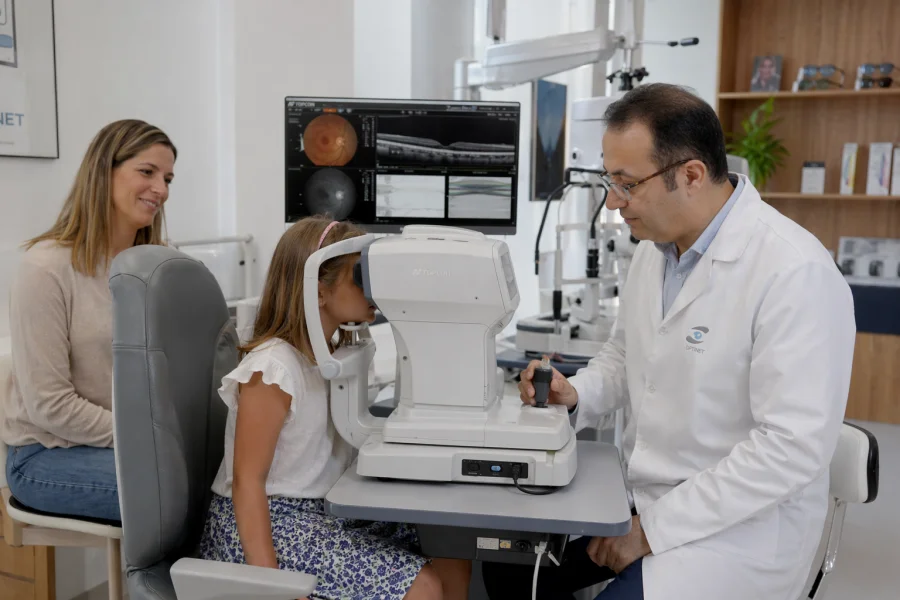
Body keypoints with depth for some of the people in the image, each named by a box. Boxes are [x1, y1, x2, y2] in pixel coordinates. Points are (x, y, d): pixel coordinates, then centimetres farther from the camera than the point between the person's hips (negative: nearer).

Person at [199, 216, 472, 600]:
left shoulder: (335, 355, 8)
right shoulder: (272, 367, -18)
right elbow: (247, 480, -20)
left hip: (326, 516, 8)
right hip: (270, 525, -8)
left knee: (452, 562, -3)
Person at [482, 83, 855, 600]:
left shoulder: (795, 272, -23)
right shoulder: (655, 246, 2)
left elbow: (794, 446, -25)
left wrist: (654, 528, -21)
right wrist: (576, 394, -5)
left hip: (740, 522, -7)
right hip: (641, 492, 7)